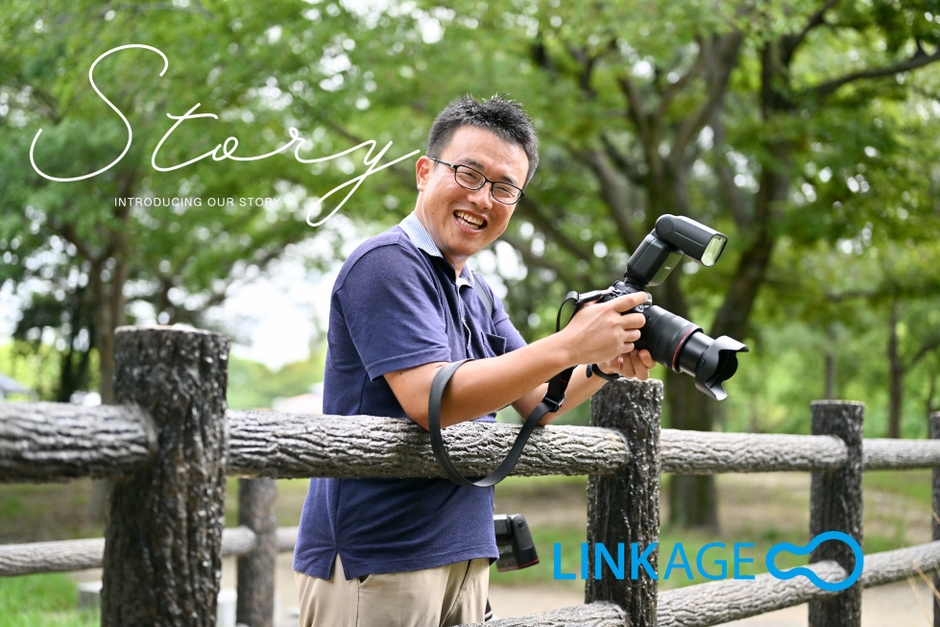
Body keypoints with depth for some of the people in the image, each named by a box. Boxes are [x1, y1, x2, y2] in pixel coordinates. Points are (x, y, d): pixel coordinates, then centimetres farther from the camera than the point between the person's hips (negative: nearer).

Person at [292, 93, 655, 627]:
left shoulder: (479, 293, 16)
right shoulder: (387, 263, -13)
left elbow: (536, 399, 12)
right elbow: (428, 398, -24)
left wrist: (606, 365, -8)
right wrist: (570, 345, -26)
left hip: (464, 554, 9)